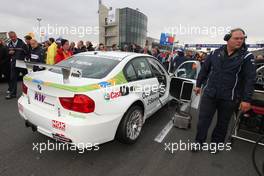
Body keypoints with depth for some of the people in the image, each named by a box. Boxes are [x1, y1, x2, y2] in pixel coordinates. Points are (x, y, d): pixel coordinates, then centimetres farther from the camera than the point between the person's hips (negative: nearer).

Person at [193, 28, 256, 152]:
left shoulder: (247, 57, -3)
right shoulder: (215, 53, 3)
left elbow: (250, 79, -6)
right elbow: (204, 70, 11)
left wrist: (246, 99, -11)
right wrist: (198, 85, 13)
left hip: (229, 98, -1)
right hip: (209, 94, 1)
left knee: (222, 124, 15)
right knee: (203, 120, 6)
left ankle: (216, 144, 36)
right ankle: (198, 142, 25)